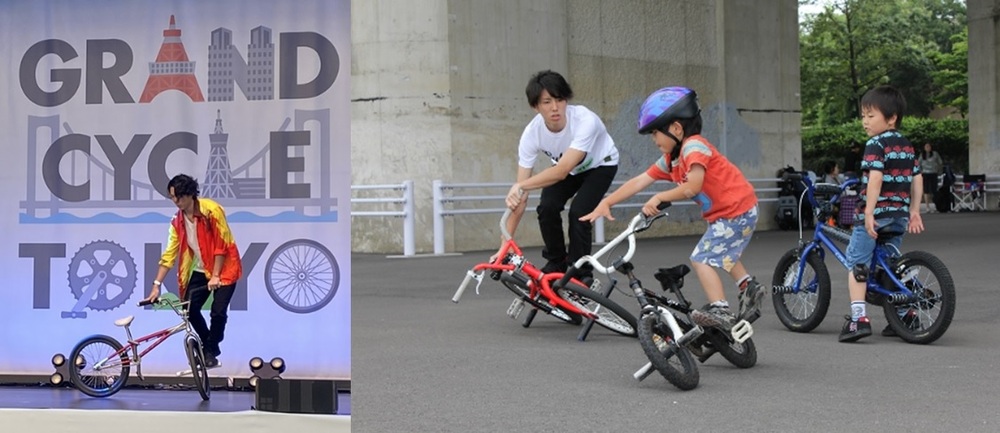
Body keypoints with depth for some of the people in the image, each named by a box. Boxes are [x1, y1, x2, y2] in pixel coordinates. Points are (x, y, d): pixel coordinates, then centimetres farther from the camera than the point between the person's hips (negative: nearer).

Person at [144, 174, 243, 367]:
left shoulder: (211, 210, -20)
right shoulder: (177, 221, -4)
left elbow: (221, 245, -19)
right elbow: (169, 254, -4)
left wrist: (215, 276, -20)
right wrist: (157, 285, -9)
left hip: (224, 269, -5)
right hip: (200, 270, 5)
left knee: (218, 311, -16)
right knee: (190, 309, -6)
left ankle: (211, 351, 5)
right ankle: (208, 346, 16)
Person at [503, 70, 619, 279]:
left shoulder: (585, 121, -40)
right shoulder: (532, 133, -29)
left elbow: (563, 171, -45)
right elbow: (519, 198, -28)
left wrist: (520, 186, -55)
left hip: (600, 166, -3)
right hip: (564, 167, 3)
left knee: (578, 212, -24)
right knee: (547, 208, -20)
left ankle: (580, 274, -5)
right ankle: (556, 262, 5)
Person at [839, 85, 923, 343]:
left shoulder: (875, 144, -11)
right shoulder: (906, 146, 13)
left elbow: (875, 178, -22)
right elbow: (917, 179, 15)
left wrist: (869, 213, -24)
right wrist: (914, 211, 20)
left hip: (876, 213, -8)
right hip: (900, 214, 8)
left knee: (856, 263, -2)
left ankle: (859, 318, -11)